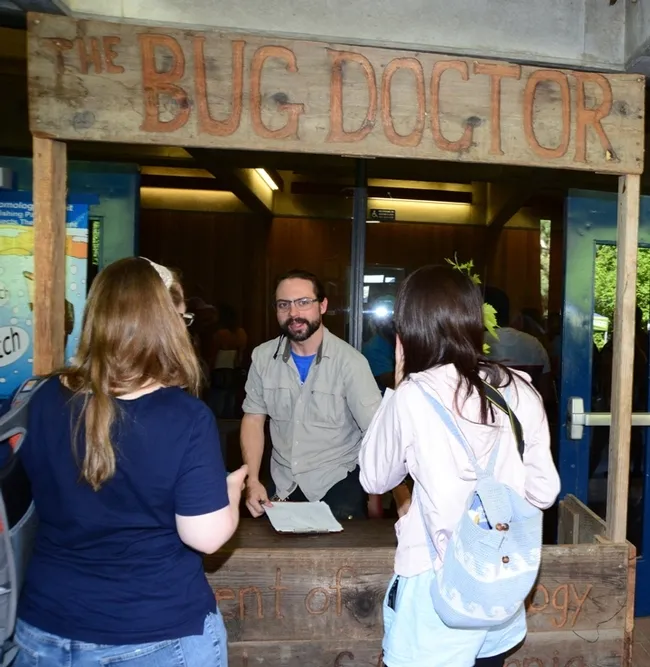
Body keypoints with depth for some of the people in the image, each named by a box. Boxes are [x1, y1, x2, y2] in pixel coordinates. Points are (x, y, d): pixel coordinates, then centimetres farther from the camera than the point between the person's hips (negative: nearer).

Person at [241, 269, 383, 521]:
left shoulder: (349, 361, -18)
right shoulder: (263, 357, -5)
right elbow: (253, 418, 2)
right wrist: (252, 481, -7)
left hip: (337, 480, -3)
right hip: (283, 481, 4)